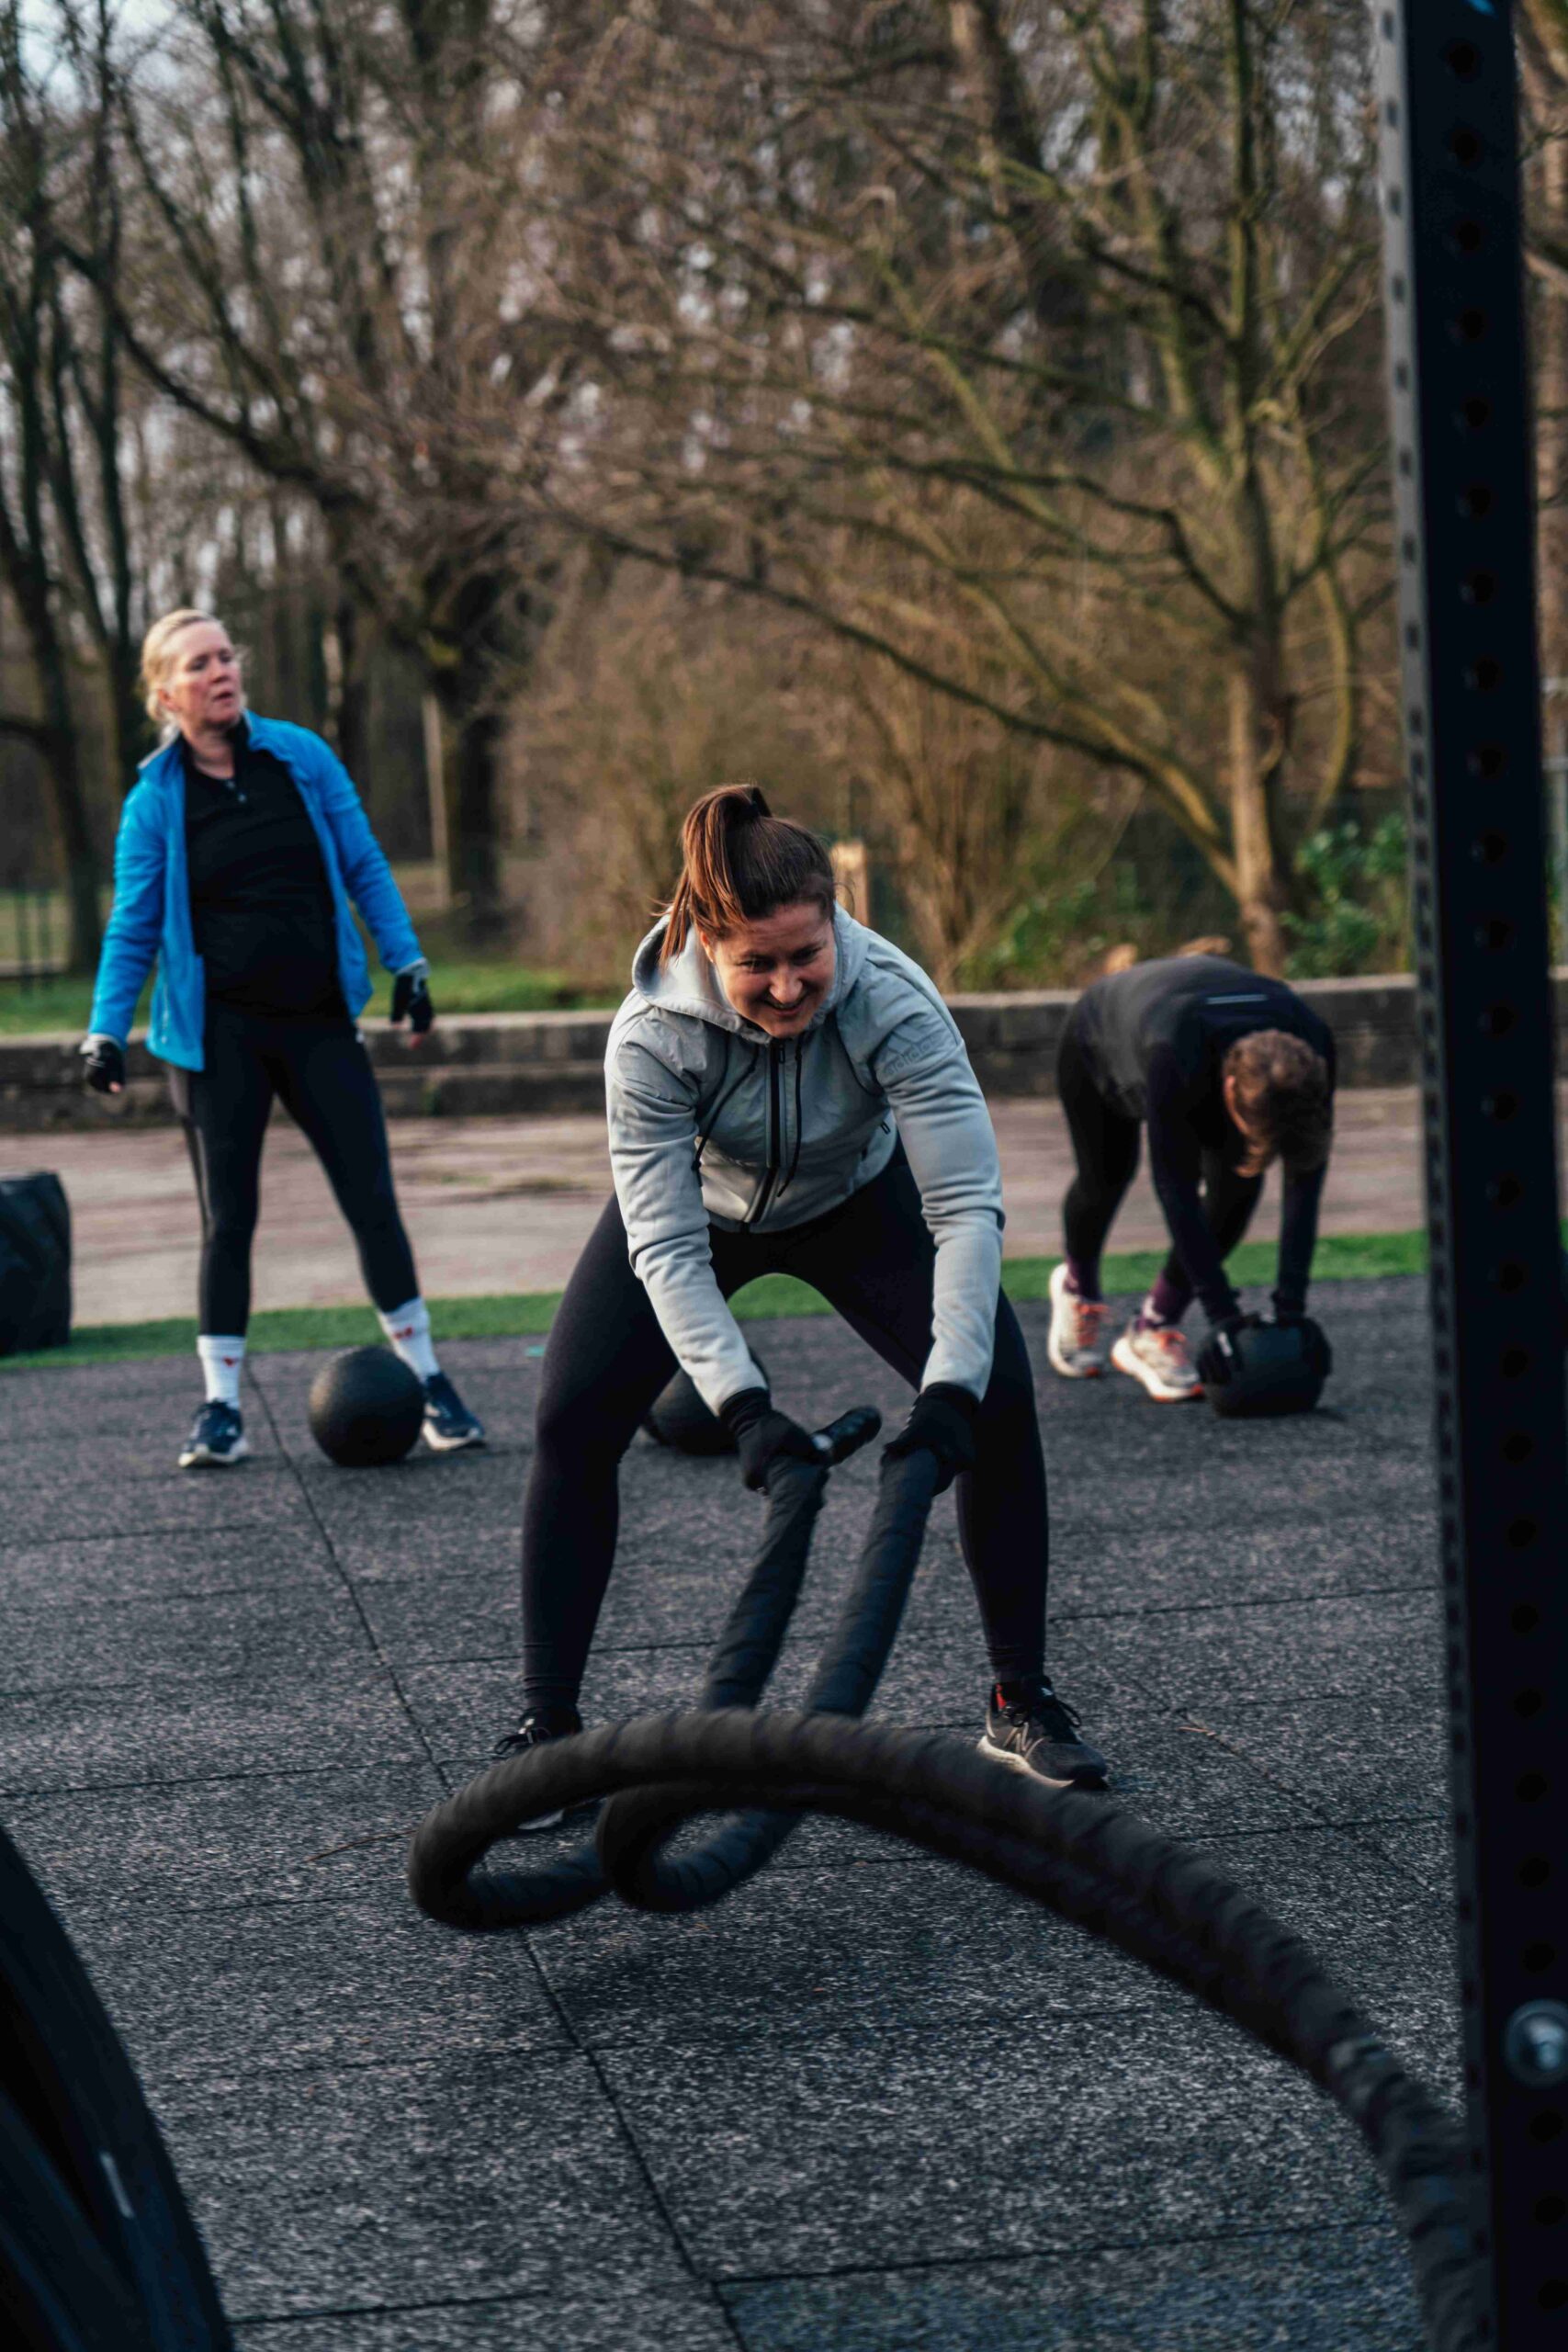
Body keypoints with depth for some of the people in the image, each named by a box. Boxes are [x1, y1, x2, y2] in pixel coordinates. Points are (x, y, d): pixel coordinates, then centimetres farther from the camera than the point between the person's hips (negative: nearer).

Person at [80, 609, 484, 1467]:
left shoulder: (302, 758, 1)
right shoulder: (155, 800, -3)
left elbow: (363, 867, 7)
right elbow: (134, 927, 1)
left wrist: (406, 963, 2)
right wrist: (106, 1032, -7)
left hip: (320, 1021, 1)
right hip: (217, 1033, -1)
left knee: (373, 1202, 0)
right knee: (227, 1218, 2)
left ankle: (427, 1381, 12)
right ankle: (221, 1406, 11)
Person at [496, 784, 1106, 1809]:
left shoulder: (894, 1002, -37)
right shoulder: (652, 1036, -36)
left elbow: (967, 1205, -38)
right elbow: (666, 1249, -33)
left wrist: (950, 1390, -48)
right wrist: (744, 1406, -45)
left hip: (857, 1200, 0)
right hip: (701, 1204, 0)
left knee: (1000, 1402, -15)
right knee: (572, 1423, -14)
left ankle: (1023, 1704, 0)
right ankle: (547, 1725, -1)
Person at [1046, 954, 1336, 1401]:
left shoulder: (1312, 1047, -36)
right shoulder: (1176, 1061, -48)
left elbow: (1305, 1179, -31)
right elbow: (1176, 1189, -42)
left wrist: (1291, 1307, -34)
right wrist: (1225, 1317, -42)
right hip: (1098, 1040, -3)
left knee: (1238, 1184, -16)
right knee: (1107, 1176, 9)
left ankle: (1153, 1329, -1)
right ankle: (1078, 1287, 44)